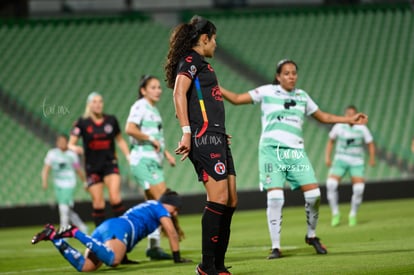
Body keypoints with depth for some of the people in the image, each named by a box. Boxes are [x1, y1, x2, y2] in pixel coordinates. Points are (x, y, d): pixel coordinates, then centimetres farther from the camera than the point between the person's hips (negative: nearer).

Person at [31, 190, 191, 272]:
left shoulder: (146, 206, 38)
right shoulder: (160, 208, 14)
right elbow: (171, 233, 5)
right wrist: (177, 257, 13)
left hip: (105, 226, 9)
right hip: (121, 228, -9)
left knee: (84, 266, -10)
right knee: (112, 260, -38)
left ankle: (53, 235, -15)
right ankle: (75, 232, -34)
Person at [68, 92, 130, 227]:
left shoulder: (111, 120, 4)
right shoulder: (82, 123, -2)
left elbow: (120, 140, 17)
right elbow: (71, 144, -6)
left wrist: (128, 155, 6)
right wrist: (75, 148, -29)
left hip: (110, 164, 0)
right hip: (92, 167, 0)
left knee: (115, 197, -17)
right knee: (98, 202, -1)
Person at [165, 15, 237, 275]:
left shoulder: (201, 64, 23)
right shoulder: (191, 60, -6)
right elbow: (179, 93, -18)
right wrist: (186, 132, -24)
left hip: (216, 138, 10)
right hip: (205, 137, -10)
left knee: (230, 201, 7)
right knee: (218, 198, -14)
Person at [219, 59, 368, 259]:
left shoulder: (302, 96, 16)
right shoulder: (267, 92, 4)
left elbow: (322, 116, 27)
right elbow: (237, 99, 3)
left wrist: (350, 120, 22)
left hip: (296, 151, 4)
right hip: (271, 150, -4)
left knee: (313, 193, -8)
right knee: (275, 197, -15)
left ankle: (311, 235, 16)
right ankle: (275, 247, -6)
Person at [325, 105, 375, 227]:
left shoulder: (362, 128, -3)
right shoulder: (338, 127, 0)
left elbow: (370, 144, 3)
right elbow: (330, 141, 14)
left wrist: (372, 158, -13)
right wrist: (327, 157, 5)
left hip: (357, 162, 0)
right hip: (341, 160, 1)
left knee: (359, 188, -16)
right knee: (331, 184, -20)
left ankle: (353, 215, 7)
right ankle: (335, 214, -6)